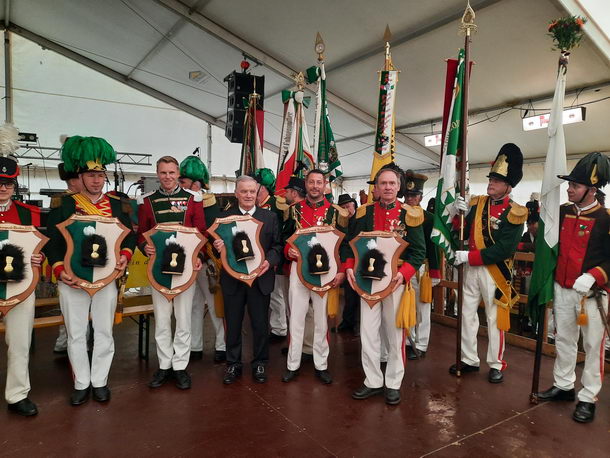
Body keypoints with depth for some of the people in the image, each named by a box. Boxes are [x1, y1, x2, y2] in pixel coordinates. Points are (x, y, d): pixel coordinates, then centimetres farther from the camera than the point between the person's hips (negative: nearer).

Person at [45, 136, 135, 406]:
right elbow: (52, 241, -1)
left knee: (104, 332, 9)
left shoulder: (117, 203, 3)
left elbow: (130, 235, 8)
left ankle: (100, 382, 24)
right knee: (76, 334, 8)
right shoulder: (64, 204, -1)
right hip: (72, 279, -1)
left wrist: (125, 255, -12)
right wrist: (59, 270, -13)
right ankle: (81, 384, 24)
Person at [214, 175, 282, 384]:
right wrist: (217, 247, -19)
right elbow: (218, 244, 4)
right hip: (232, 279, 1)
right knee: (232, 324, 10)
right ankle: (233, 364, 27)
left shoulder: (270, 216, 4)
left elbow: (277, 245, 2)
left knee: (260, 324, 8)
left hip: (260, 278, 0)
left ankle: (259, 364, 25)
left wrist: (270, 261, -15)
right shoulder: (224, 216, 4)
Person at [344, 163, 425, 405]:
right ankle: (373, 381, 22)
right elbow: (351, 242, 9)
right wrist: (349, 267, -7)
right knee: (368, 332, 6)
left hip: (396, 281, -2)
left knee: (394, 333, 8)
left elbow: (419, 251, -4)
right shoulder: (364, 213, 4)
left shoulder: (410, 214, -3)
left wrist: (404, 273, -19)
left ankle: (393, 383, 24)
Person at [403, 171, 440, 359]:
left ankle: (421, 346, 17)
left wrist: (434, 273, -8)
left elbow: (433, 247, -5)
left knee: (422, 309, 7)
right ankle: (408, 342, 25)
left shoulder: (429, 218, -3)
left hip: (420, 269, -3)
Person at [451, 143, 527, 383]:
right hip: (471, 269, 6)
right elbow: (463, 234, 4)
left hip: (495, 271, -5)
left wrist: (468, 256, -22)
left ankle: (496, 365, 25)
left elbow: (504, 250, -20)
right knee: (467, 315, 12)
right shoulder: (477, 203, 4)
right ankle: (469, 360, 27)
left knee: (495, 319, 8)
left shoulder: (515, 213, -13)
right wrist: (461, 214, -14)